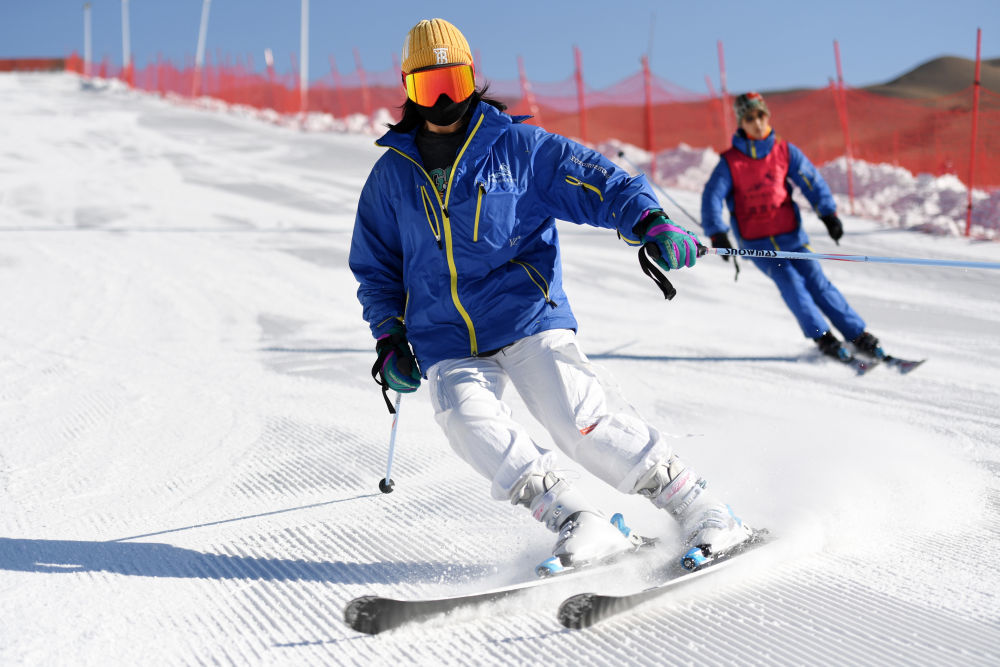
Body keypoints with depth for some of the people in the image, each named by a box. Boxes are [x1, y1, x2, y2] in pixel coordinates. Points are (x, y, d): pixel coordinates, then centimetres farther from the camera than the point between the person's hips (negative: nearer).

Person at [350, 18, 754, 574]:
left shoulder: (519, 147, 5)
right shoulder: (392, 176, 13)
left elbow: (602, 182, 0)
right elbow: (376, 269, 23)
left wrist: (649, 222, -19)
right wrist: (389, 340, 10)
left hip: (528, 318, -3)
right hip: (448, 343, 3)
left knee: (582, 424, -18)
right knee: (468, 420, -26)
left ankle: (702, 512, -5)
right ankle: (581, 525, -22)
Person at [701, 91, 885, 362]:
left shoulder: (784, 151, 1)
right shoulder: (730, 162, -5)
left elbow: (811, 180, 1)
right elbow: (712, 198, -9)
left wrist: (828, 213, -11)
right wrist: (717, 234, -22)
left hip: (791, 235, 2)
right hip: (757, 243, -2)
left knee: (817, 281, -7)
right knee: (789, 281, -20)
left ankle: (859, 336, -2)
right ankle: (823, 338, -13)